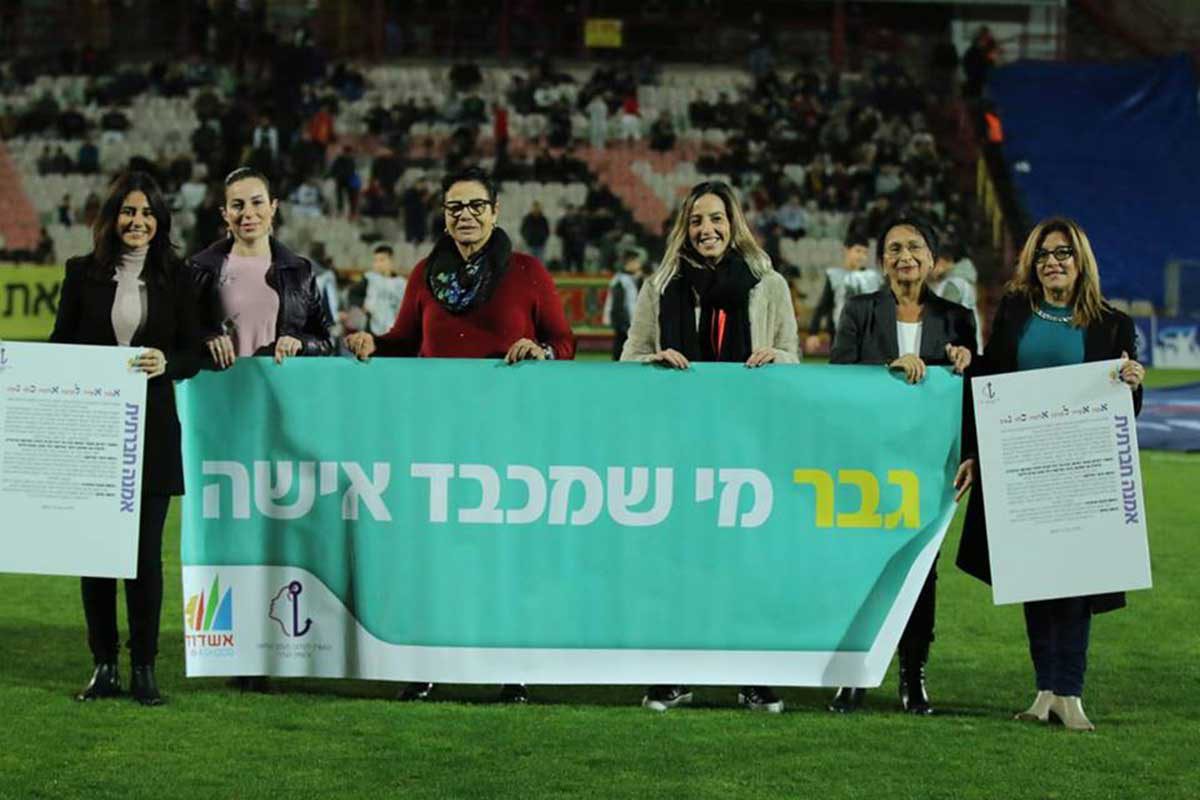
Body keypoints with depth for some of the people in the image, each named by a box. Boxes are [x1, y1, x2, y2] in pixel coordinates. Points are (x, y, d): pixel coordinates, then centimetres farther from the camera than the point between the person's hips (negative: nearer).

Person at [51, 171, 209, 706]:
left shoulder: (175, 277, 5)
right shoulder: (83, 273, 6)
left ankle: (144, 668, 6)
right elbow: (59, 345, 8)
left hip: (152, 429, -1)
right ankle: (104, 666, 11)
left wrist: (166, 362, -16)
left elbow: (193, 355, 5)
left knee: (145, 550, -1)